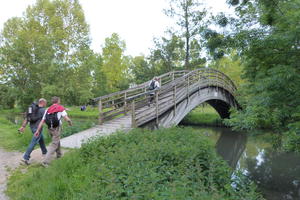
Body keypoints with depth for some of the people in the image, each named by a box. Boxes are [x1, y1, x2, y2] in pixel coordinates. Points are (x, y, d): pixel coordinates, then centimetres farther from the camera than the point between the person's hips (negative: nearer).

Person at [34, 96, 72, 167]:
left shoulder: (47, 110, 11)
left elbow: (42, 121, 5)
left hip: (50, 129, 6)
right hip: (57, 129, -6)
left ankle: (59, 154, 43)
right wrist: (70, 122, 7)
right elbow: (67, 119, -14)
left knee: (57, 140, 28)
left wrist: (38, 131, 4)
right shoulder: (61, 108, -4)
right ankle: (45, 161, -12)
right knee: (54, 145, -3)